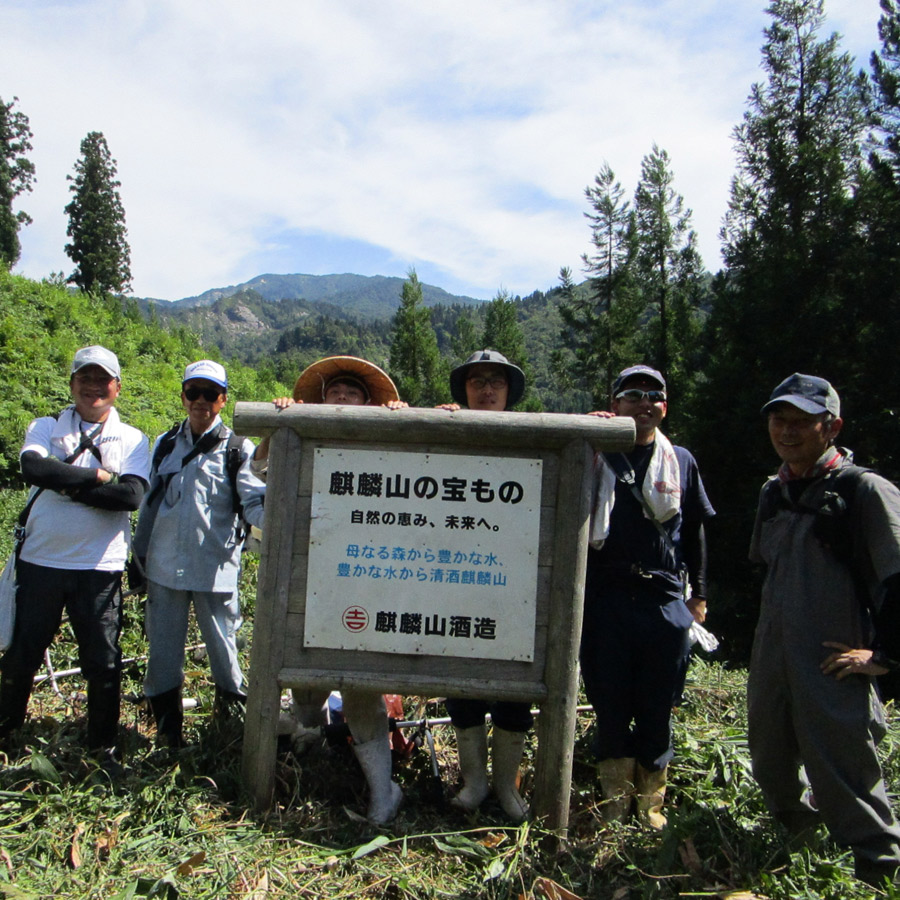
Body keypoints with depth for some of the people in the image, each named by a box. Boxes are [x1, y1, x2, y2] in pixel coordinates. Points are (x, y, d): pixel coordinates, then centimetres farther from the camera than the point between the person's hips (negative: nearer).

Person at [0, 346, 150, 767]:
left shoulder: (132, 440, 3)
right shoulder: (45, 428, 5)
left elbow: (132, 496, -13)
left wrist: (68, 484, -15)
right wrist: (99, 475, -15)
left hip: (100, 567, -1)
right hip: (41, 561, 1)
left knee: (104, 664, 6)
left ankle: (104, 745, 26)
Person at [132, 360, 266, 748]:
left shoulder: (238, 449, -1)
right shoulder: (164, 444, 12)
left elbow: (255, 504, -10)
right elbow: (149, 503, 16)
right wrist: (139, 555, 15)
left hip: (215, 568, -3)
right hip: (164, 567, 4)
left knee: (223, 648, 5)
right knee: (162, 650, 11)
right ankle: (167, 727, 29)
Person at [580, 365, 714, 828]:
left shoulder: (681, 461, 12)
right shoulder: (596, 456, 4)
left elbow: (694, 531, 17)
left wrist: (698, 593, 16)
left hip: (666, 601, 2)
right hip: (605, 598, -1)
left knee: (658, 706, 9)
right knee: (610, 702, 8)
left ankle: (651, 800, 28)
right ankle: (616, 797, 26)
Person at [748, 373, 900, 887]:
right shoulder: (774, 493, 11)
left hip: (834, 669, -7)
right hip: (771, 666, 7)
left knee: (845, 784, -2)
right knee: (772, 768, 20)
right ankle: (801, 853, 46)